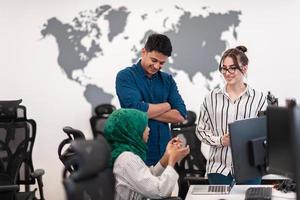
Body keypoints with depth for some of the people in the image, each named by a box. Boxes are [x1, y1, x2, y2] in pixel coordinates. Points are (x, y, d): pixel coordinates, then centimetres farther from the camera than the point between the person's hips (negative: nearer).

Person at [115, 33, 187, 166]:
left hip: (164, 151, 4)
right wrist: (166, 106, -2)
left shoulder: (167, 80, 10)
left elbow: (180, 115, -1)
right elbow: (136, 109, -18)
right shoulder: (125, 76, -3)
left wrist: (147, 111, -11)